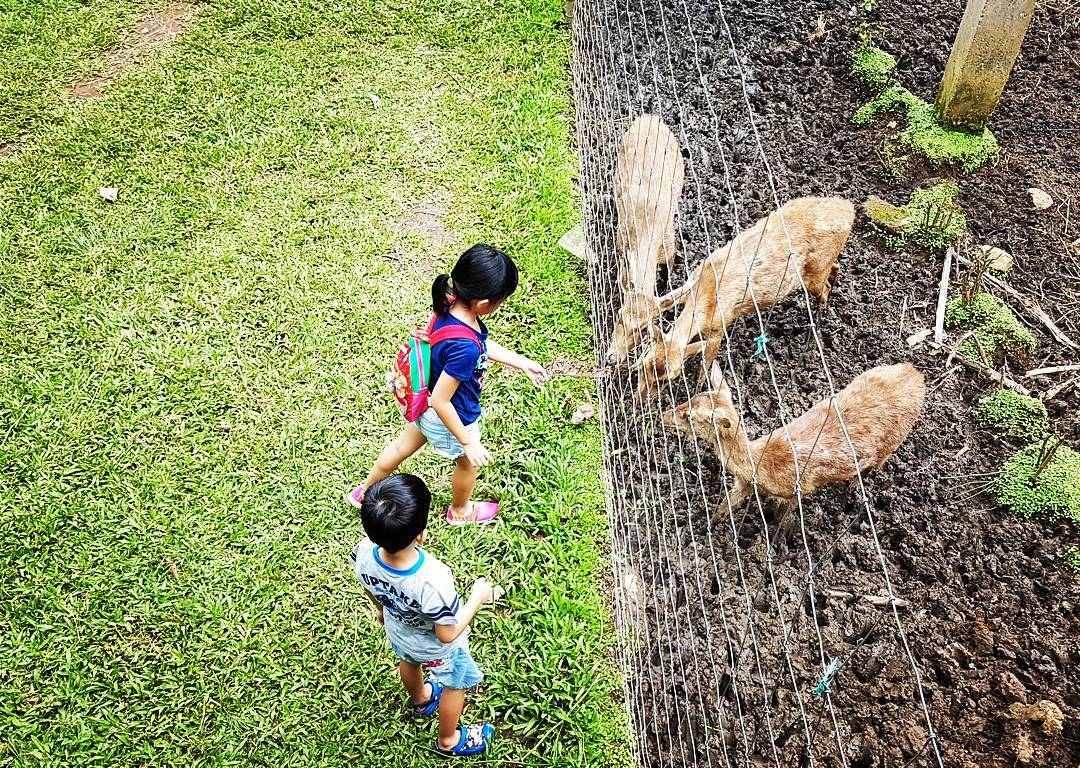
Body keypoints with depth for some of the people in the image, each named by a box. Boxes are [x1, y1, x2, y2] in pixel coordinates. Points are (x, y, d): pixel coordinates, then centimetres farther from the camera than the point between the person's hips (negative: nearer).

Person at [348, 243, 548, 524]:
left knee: (404, 445, 31)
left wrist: (522, 362, 6)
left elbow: (484, 345, 3)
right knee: (467, 463, 26)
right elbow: (441, 401, -34)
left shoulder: (451, 306, -18)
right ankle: (460, 511, 57)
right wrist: (469, 442, -24)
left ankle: (365, 491, 55)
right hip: (450, 419, -7)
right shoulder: (464, 347, -44)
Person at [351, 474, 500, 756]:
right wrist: (478, 598, -17)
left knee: (409, 662, 37)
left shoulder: (364, 553, -34)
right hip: (437, 648, -4)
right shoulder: (433, 582, -48)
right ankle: (448, 741, 54)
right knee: (454, 686, 27)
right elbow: (447, 635, -30)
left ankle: (420, 701, 69)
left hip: (398, 631, 5)